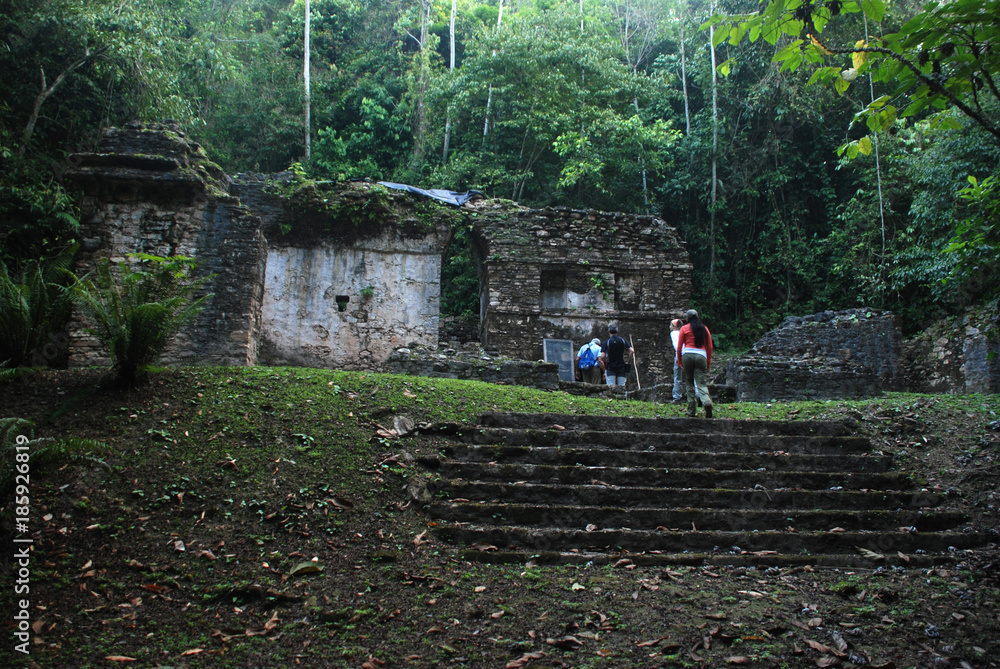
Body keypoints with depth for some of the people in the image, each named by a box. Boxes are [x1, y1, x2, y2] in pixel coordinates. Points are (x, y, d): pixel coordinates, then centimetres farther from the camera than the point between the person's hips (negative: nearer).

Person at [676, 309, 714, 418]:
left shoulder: (684, 329, 7)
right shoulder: (704, 329, 14)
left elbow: (679, 347, 5)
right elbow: (709, 347, 14)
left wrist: (679, 361, 12)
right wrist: (709, 362, 20)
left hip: (687, 355, -1)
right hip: (701, 356, 1)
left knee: (689, 382, 9)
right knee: (701, 383, -2)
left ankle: (691, 410, 5)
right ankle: (707, 401, -33)